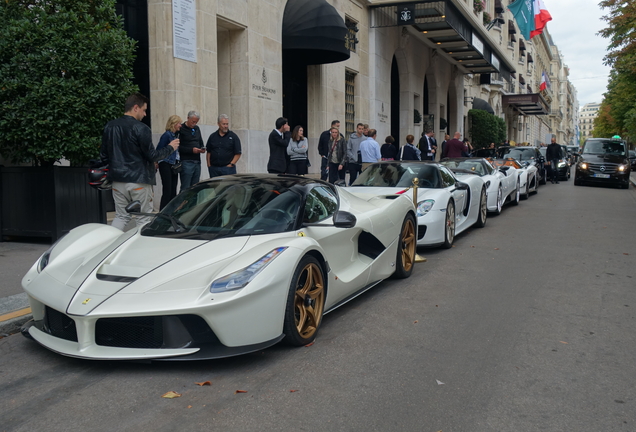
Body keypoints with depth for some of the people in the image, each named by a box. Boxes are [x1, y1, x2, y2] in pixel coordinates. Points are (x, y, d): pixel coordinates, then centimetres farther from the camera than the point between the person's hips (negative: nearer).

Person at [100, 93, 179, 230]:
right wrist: (170, 148, 1)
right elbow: (152, 156, -12)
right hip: (139, 180, -6)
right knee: (143, 219, 4)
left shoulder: (109, 127, 6)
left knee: (121, 216, 14)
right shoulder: (141, 129, -13)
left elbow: (103, 154, 10)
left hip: (118, 180, 6)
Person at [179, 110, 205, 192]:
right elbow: (178, 147, -13)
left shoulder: (197, 129, 18)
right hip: (186, 162, -7)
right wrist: (191, 150, -18)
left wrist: (202, 149, 5)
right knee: (185, 188, -9)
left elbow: (201, 143, 27)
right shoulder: (181, 129, -6)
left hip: (197, 162, 7)